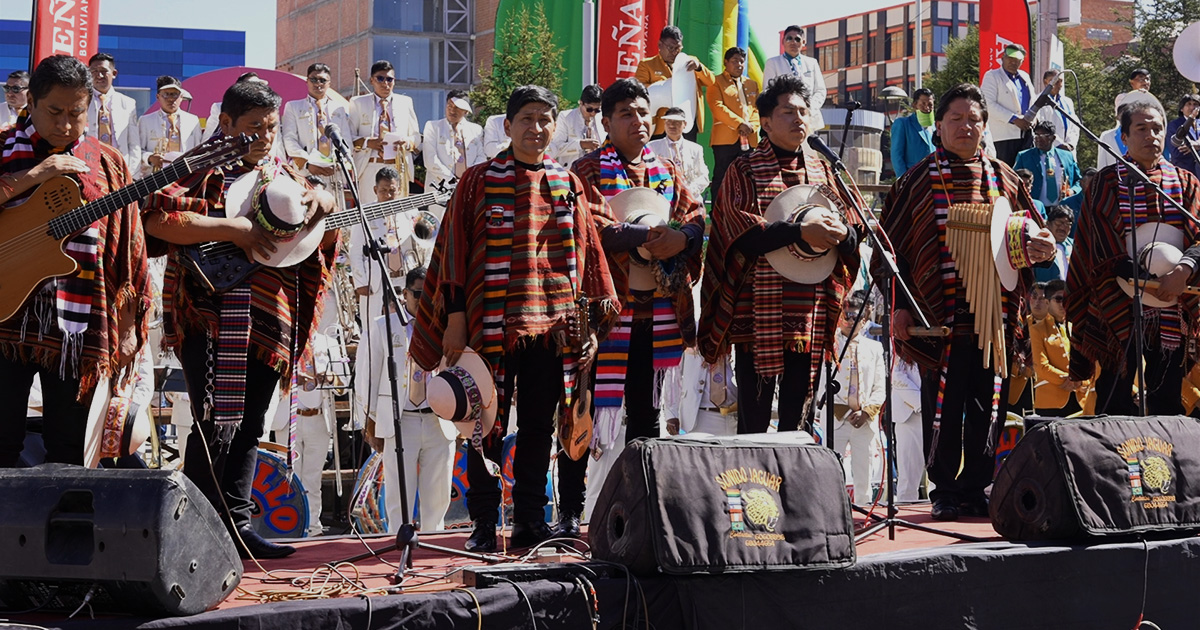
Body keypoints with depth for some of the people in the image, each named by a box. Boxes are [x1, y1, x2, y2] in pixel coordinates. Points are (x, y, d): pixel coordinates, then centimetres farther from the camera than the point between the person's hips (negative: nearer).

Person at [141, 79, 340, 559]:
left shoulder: (283, 176, 17)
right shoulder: (202, 168, -2)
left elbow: (324, 241, 22)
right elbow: (158, 219, -18)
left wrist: (324, 210, -1)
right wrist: (231, 228, -22)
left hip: (270, 320, 7)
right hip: (211, 317, -7)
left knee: (248, 429, 11)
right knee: (218, 424, -13)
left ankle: (236, 525, 19)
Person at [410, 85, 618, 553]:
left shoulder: (568, 185, 11)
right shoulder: (479, 181, 3)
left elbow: (587, 252, 12)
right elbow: (455, 250, 1)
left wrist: (594, 324, 8)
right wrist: (455, 316, -6)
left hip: (553, 324, 3)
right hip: (494, 323, -3)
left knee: (538, 426, 8)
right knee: (488, 425, 1)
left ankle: (530, 522, 16)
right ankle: (483, 526, 9)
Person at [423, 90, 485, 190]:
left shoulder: (476, 129, 19)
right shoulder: (433, 126, 12)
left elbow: (481, 157, 11)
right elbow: (430, 160, 1)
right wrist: (451, 180, -9)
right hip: (440, 185, -2)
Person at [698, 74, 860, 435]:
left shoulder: (822, 171, 15)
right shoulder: (745, 171, 1)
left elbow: (852, 241, 11)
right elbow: (745, 235, -13)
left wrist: (841, 234, -12)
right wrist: (801, 232, -23)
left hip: (810, 319, 4)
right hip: (758, 318, -4)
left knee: (796, 422, 8)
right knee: (754, 420, -2)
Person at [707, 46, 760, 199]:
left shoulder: (751, 84, 22)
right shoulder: (716, 82, 4)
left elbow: (756, 109, 15)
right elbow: (717, 107, -9)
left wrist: (751, 126, -6)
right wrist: (739, 124, -16)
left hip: (749, 139, 5)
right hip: (725, 138, -5)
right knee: (721, 178, -6)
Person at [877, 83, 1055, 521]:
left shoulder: (1003, 178, 13)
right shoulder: (919, 181, 5)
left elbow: (1034, 233, 19)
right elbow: (893, 246, 2)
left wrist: (1038, 247, -5)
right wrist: (899, 304, -6)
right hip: (940, 316, -3)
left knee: (988, 406, 5)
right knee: (942, 407, -1)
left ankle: (976, 489, 14)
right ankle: (945, 492, 10)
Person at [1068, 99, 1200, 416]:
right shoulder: (1107, 183, 4)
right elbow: (1104, 248, -6)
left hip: (1172, 315, 2)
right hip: (1119, 311, -2)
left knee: (1166, 402, 3)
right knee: (1114, 401, -3)